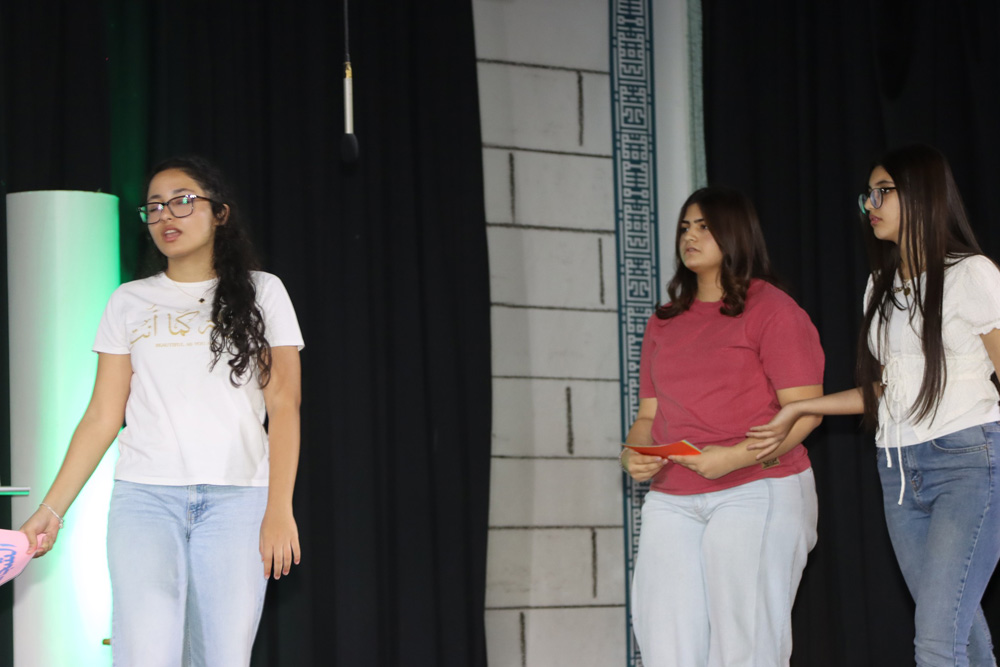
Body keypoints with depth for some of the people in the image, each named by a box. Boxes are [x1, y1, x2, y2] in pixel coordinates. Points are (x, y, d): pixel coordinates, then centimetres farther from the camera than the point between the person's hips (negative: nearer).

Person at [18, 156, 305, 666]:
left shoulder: (260, 293, 9)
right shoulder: (129, 303, 14)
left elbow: (283, 404, 2)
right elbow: (103, 416, 11)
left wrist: (279, 509, -9)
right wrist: (51, 510, 1)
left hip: (236, 496, -1)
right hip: (144, 495, 1)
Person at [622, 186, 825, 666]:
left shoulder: (772, 310, 0)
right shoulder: (663, 324, 19)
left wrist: (736, 456, -19)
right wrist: (634, 454, -2)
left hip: (756, 494, -5)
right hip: (671, 499, 5)